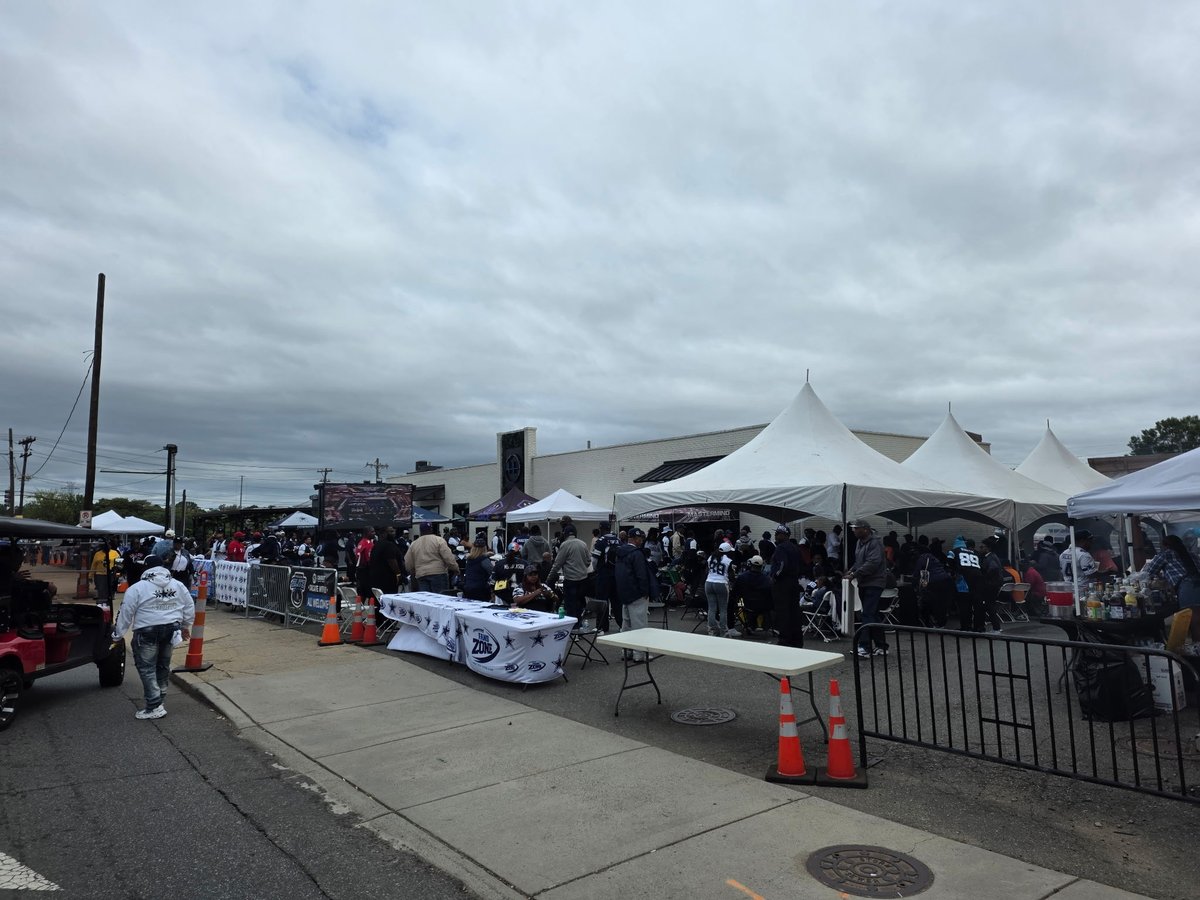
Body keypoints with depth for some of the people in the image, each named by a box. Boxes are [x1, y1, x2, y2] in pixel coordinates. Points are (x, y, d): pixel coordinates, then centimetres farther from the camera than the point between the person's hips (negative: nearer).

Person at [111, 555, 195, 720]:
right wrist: (186, 626, 25)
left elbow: (125, 614, -6)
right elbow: (189, 607, 12)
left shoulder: (137, 588, -7)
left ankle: (155, 707, -2)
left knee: (147, 668, 2)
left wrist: (117, 635, 4)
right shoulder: (178, 585, 7)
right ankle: (160, 699, 29)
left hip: (148, 633, -5)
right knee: (163, 665, 19)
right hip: (171, 630, 5)